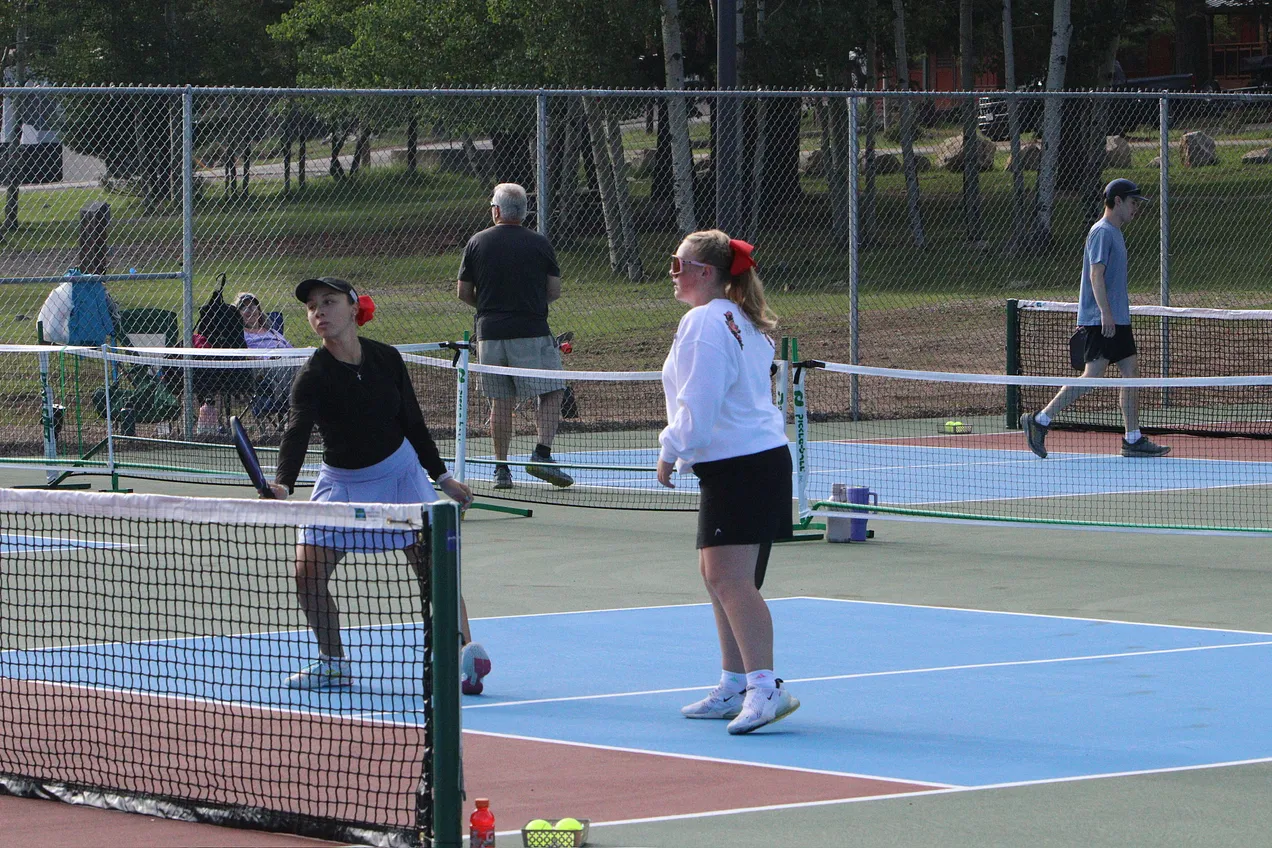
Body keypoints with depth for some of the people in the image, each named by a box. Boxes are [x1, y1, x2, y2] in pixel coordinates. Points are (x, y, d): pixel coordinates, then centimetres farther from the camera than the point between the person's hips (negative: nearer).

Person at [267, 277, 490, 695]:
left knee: (433, 566, -9)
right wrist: (282, 485, -50)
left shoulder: (386, 359, -8)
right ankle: (333, 662, 7)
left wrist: (442, 476, 9)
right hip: (341, 481, -1)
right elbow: (296, 431, -33)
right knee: (308, 573, -9)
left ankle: (465, 650, -7)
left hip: (399, 472, 1)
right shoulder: (314, 375, -18)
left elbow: (412, 421, 5)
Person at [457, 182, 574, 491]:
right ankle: (542, 454, -12)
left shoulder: (477, 243, 4)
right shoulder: (540, 244, -1)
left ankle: (501, 468, 7)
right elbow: (554, 290, 1)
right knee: (552, 393, 4)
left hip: (489, 334, 3)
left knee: (501, 402, 8)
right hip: (531, 332, -3)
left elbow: (463, 292, 6)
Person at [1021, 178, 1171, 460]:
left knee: (1130, 373, 6)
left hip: (1116, 320, 10)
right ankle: (1040, 421, -10)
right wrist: (1105, 313, -25)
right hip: (1100, 320, -10)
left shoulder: (1115, 233, 20)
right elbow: (1096, 274, -19)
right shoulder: (1101, 232, -11)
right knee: (1092, 375, -14)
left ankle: (1134, 440, 7)